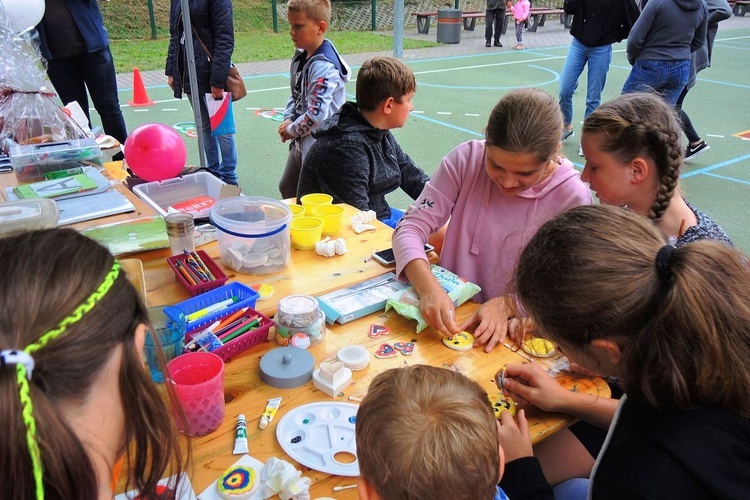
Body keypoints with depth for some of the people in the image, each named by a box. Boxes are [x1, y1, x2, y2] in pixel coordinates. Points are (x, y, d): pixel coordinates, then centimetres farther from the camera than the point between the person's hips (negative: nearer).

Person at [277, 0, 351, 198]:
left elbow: (317, 116, -29)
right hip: (300, 144, 10)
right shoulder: (300, 57, 5)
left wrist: (291, 130, -14)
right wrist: (288, 119, 0)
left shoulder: (323, 67, -24)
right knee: (287, 189, 25)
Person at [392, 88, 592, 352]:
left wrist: (506, 304, -24)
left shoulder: (572, 197, -13)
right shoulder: (466, 159, -9)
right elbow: (411, 227, -10)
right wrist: (429, 288, -28)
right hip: (449, 316, 2)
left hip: (515, 331, -1)